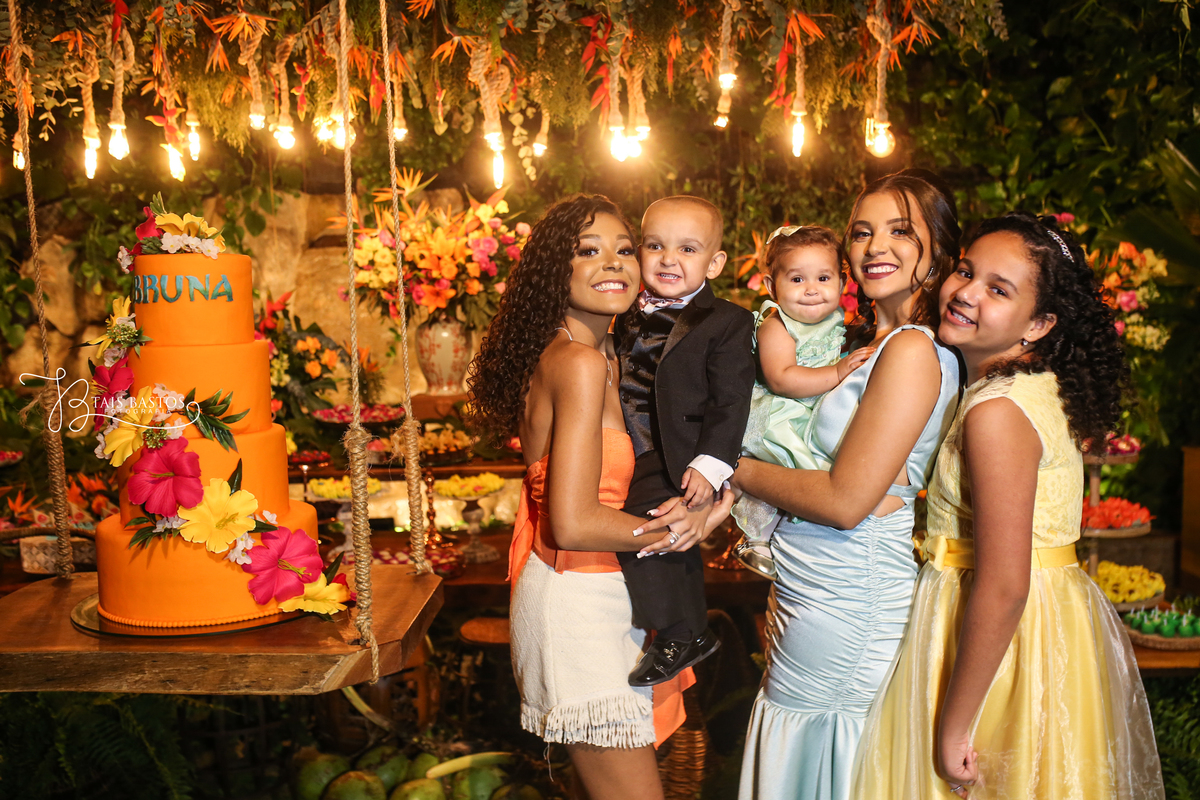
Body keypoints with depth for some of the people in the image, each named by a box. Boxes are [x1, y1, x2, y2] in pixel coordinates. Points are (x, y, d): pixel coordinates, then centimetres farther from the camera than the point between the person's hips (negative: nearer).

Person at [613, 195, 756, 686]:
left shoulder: (725, 322, -9)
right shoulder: (629, 317, 9)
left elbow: (729, 402, -15)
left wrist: (709, 465, -23)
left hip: (680, 457, -7)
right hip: (635, 456, 7)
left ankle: (680, 637, -7)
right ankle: (689, 630, 37)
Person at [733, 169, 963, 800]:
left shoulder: (912, 352, -18)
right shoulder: (872, 341, 11)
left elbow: (845, 501, -21)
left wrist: (741, 469, -9)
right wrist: (727, 492, 3)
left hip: (845, 602, -9)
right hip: (815, 591, 9)